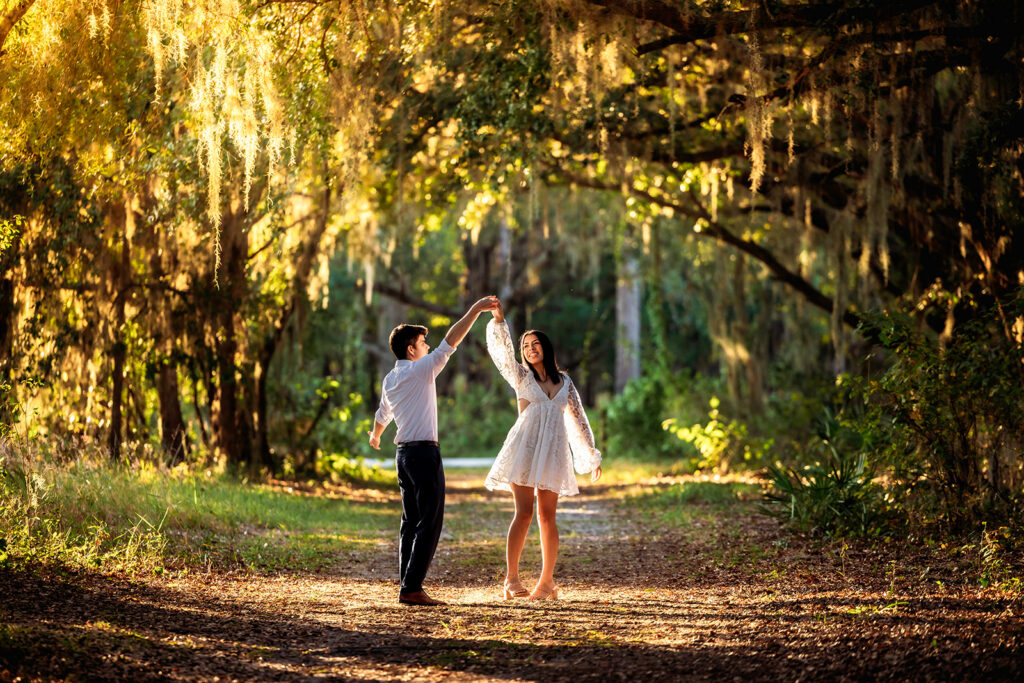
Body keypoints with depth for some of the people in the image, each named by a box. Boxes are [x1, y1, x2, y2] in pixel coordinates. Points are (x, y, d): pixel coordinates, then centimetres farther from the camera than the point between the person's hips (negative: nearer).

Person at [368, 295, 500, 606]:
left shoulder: (389, 380, 14)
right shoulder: (421, 370, -9)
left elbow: (382, 415, 30)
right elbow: (450, 342, -13)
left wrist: (375, 436, 51)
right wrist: (475, 310, -11)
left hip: (403, 453, 9)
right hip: (424, 452, -9)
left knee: (411, 521, 11)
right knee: (430, 522, -8)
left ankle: (407, 586, 9)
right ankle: (412, 589, -13)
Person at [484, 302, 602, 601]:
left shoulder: (565, 382, 14)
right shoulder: (521, 377, 7)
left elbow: (578, 420, 19)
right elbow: (502, 352, -10)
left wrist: (592, 457, 20)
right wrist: (498, 319, -24)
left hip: (553, 451, 2)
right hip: (525, 449, -2)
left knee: (547, 516, 1)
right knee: (524, 512, -13)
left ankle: (547, 581, 4)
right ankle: (511, 578, -10)